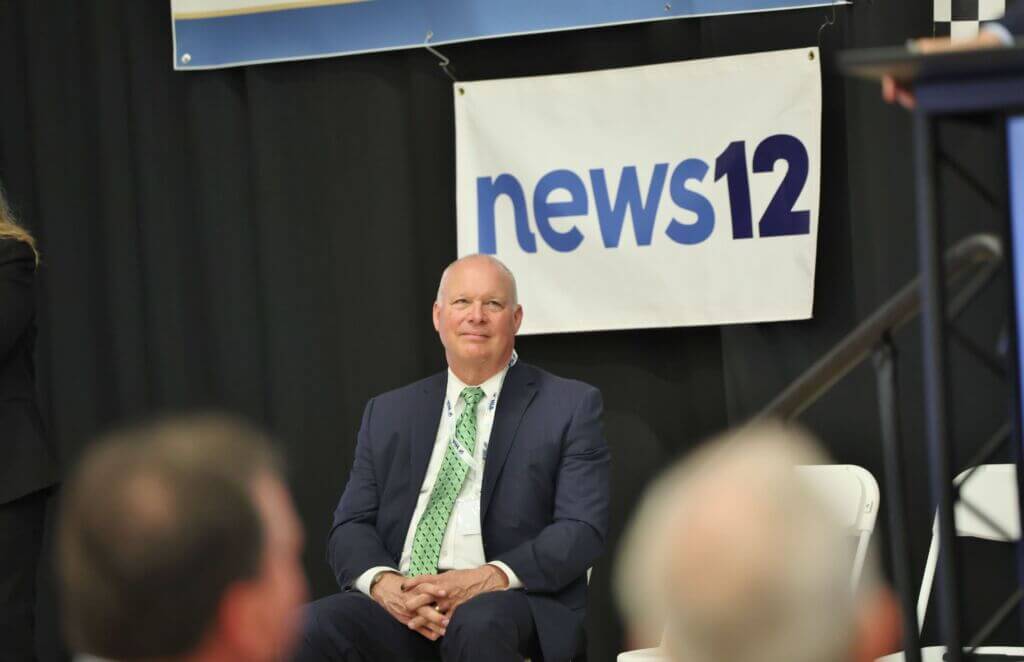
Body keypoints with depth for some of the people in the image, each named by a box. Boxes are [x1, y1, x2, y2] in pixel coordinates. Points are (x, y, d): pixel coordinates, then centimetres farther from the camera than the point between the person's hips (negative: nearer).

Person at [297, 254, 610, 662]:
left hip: (517, 602, -2)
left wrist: (490, 579, -18)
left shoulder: (571, 408, 8)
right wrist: (383, 582, -12)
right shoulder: (387, 414, 19)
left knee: (479, 621, -39)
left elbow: (583, 531, -1)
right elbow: (352, 526, 12)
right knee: (309, 629, -29)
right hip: (400, 608, 3)